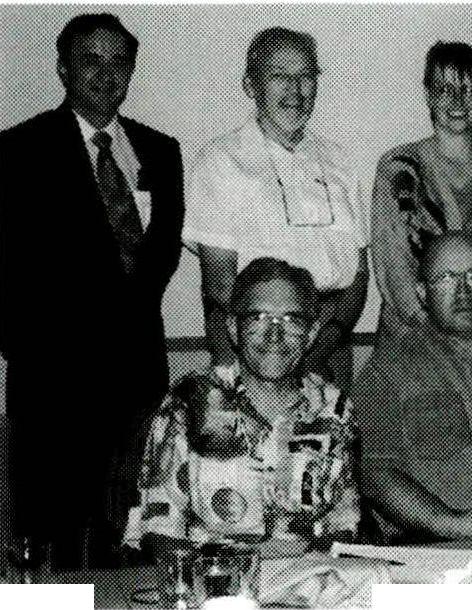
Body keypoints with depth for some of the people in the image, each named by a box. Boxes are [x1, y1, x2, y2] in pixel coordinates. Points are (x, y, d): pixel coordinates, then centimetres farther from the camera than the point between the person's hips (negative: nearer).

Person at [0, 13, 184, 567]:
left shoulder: (159, 151, 14)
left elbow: (166, 246, 15)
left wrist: (137, 307, 0)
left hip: (140, 361, 4)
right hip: (55, 370, -4)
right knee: (52, 534, 0)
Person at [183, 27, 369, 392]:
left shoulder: (335, 161, 12)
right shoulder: (221, 163, -2)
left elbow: (360, 272, 9)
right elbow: (220, 285, -7)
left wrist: (322, 344, -9)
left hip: (332, 357, 4)